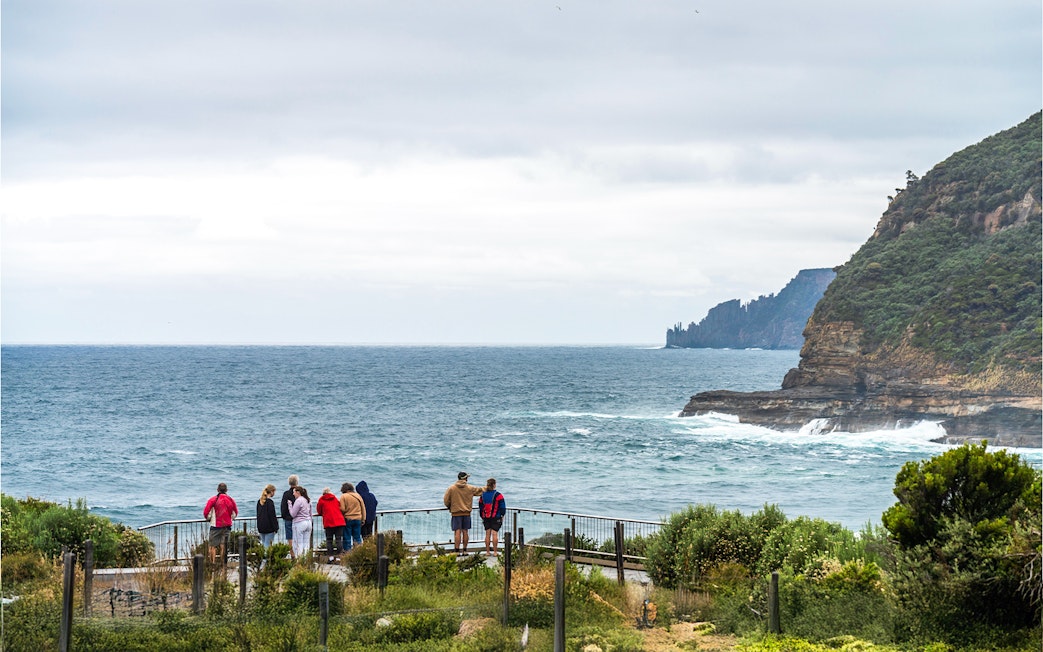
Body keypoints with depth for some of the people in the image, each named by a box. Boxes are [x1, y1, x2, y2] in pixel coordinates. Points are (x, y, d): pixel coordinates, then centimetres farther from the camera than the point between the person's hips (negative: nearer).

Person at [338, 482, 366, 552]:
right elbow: (363, 509, 10)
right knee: (357, 537, 9)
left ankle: (347, 550, 2)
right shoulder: (358, 496, 6)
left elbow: (342, 509, -13)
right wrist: (363, 519, 15)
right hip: (358, 519, 4)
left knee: (347, 536, 3)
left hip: (347, 519, -4)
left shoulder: (343, 496, -8)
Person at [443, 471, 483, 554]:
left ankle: (457, 550, -9)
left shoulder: (451, 488, -4)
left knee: (457, 532, -5)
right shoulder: (470, 488, 1)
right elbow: (480, 490, 15)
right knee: (465, 532, 9)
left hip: (456, 513, -2)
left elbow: (446, 500, -3)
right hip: (467, 513, 2)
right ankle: (464, 550, 11)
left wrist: (449, 507, 17)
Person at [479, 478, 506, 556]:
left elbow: (480, 507, 13)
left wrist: (482, 517, 21)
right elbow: (502, 507, -7)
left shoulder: (483, 495, 7)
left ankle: (487, 552, 9)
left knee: (487, 534, 8)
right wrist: (502, 516, 5)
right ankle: (495, 552, -5)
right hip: (496, 518, -4)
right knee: (494, 534, -5)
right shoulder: (498, 495, -8)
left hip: (486, 518, 4)